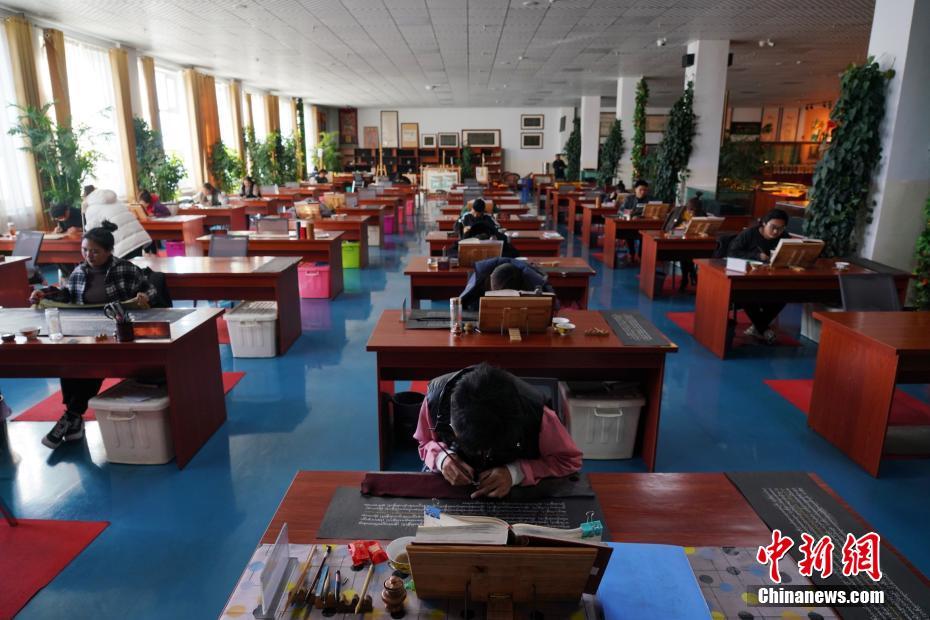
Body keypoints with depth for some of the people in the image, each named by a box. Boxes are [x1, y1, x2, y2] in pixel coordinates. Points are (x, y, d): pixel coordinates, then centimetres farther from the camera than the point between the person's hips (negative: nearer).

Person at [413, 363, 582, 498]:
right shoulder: (436, 397, -26)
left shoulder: (533, 411, -31)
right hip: (454, 488, 0)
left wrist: (515, 472, -29)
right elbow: (425, 444, -5)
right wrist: (441, 458, -28)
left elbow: (570, 460, -15)